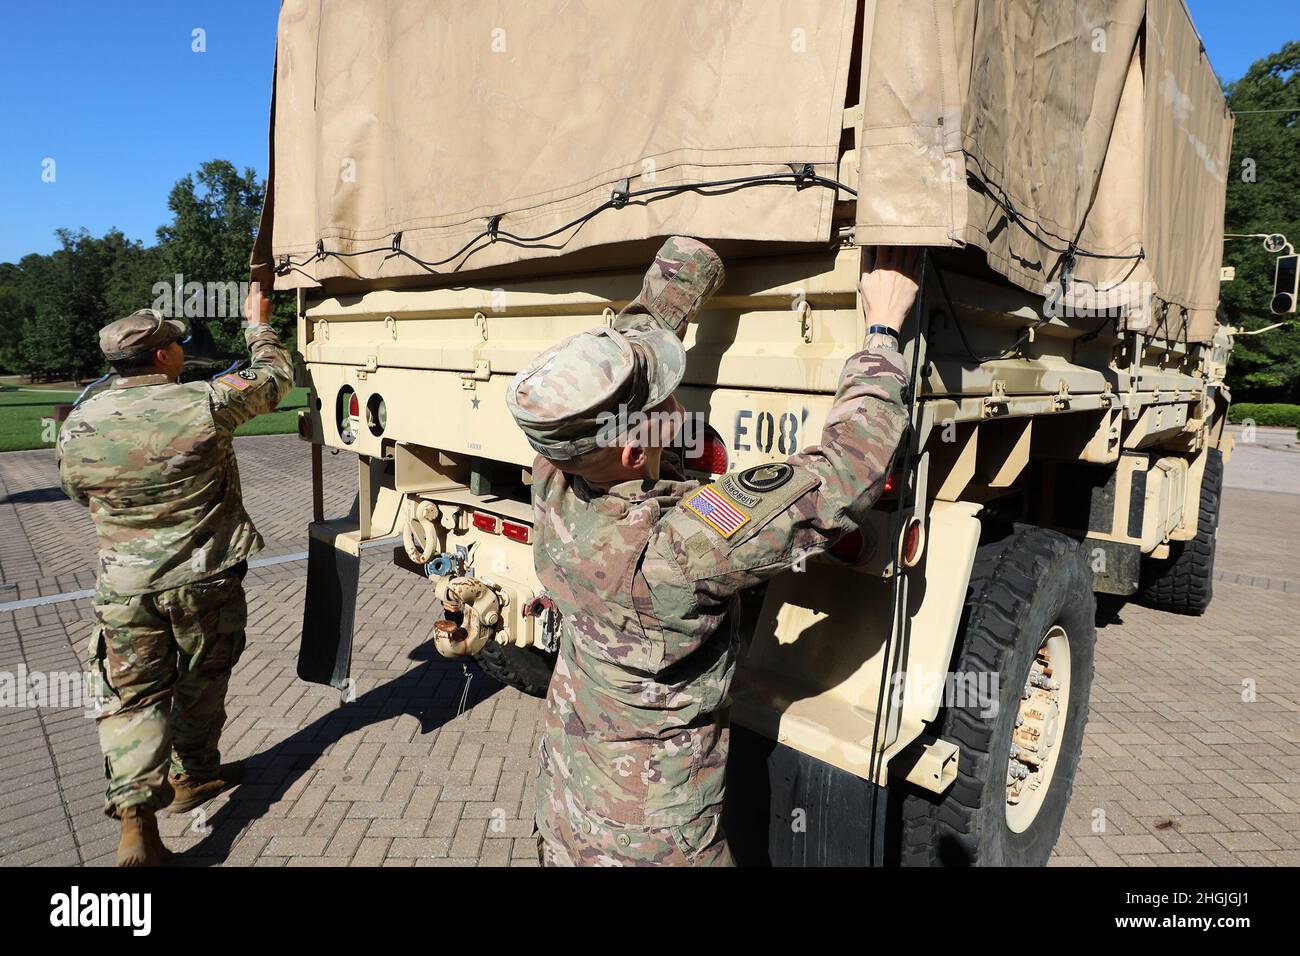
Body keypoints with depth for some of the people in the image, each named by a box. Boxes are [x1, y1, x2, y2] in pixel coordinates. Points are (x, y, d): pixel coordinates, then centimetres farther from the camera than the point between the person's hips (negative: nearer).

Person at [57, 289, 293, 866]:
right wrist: (258, 323, 16)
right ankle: (194, 775, 36)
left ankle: (134, 814, 0)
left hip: (124, 588, 2)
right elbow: (276, 377, 0)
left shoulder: (78, 424, -5)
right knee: (202, 682, 19)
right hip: (205, 582, -2)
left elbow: (78, 493, 14)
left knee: (134, 697, 11)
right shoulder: (205, 405, -16)